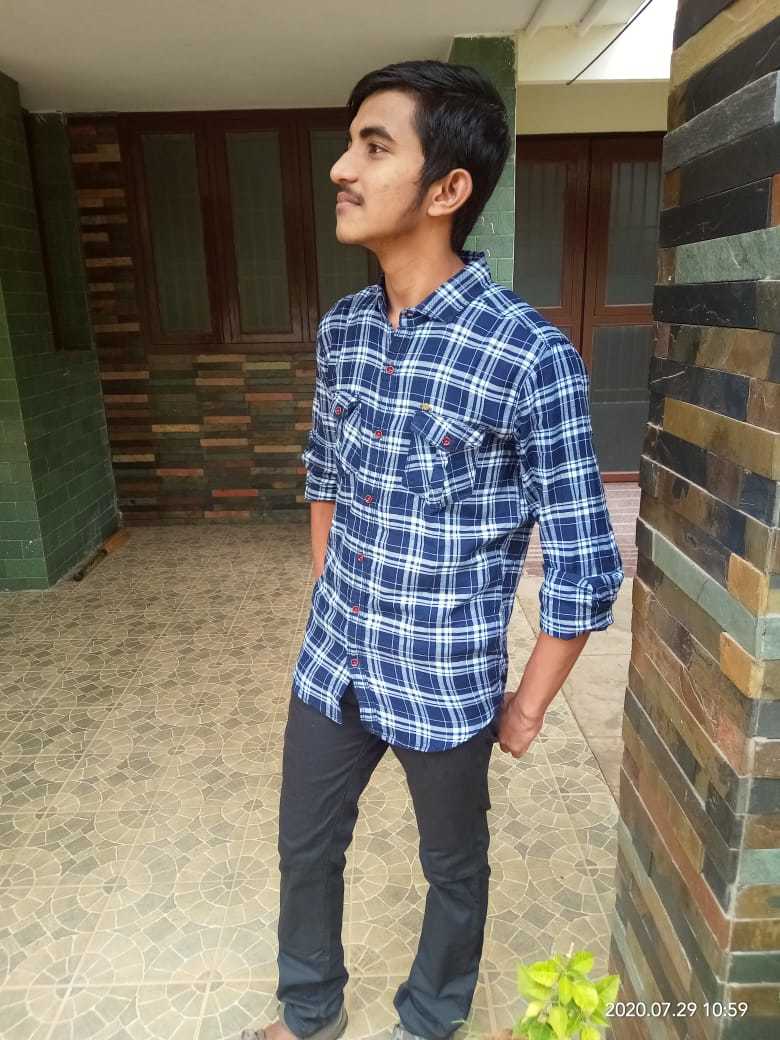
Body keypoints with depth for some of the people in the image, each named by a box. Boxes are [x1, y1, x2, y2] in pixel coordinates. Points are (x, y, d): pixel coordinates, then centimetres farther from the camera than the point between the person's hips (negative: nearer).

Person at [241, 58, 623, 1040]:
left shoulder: (531, 357, -21)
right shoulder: (341, 328, -2)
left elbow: (584, 566, -15)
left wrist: (528, 707, -7)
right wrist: (328, 598, 14)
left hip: (444, 687, -5)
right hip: (330, 663, 6)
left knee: (453, 869, 22)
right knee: (305, 848, 23)